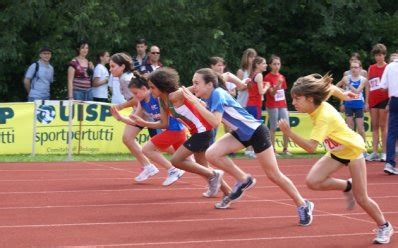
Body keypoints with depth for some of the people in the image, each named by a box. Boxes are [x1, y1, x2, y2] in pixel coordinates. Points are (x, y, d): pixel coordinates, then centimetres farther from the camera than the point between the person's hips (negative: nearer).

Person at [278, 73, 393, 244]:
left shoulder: (324, 117, -37)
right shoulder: (317, 104, -15)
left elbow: (311, 147, -45)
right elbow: (329, 87, 6)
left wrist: (288, 132, -52)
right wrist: (342, 95, 24)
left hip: (353, 150, -7)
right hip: (336, 152, 7)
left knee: (361, 198, -1)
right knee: (312, 181, -14)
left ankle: (384, 227, 23)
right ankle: (347, 187, 11)